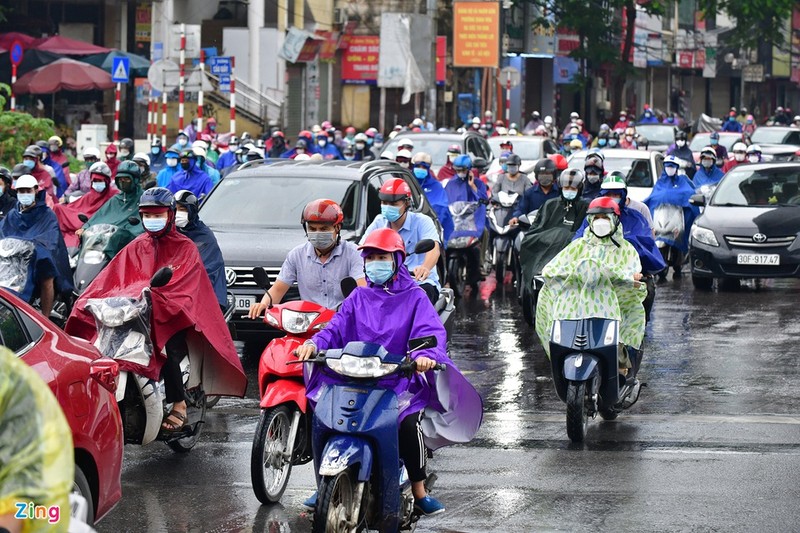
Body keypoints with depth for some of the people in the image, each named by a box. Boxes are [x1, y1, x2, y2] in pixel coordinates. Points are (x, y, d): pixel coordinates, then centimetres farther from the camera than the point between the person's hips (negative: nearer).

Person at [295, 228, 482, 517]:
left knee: (410, 422, -31)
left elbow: (430, 330, -10)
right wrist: (314, 343, -17)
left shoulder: (414, 297, 5)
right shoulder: (359, 297, 16)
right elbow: (337, 327, 5)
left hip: (401, 381, -3)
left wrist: (425, 354, -33)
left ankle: (419, 492, -15)